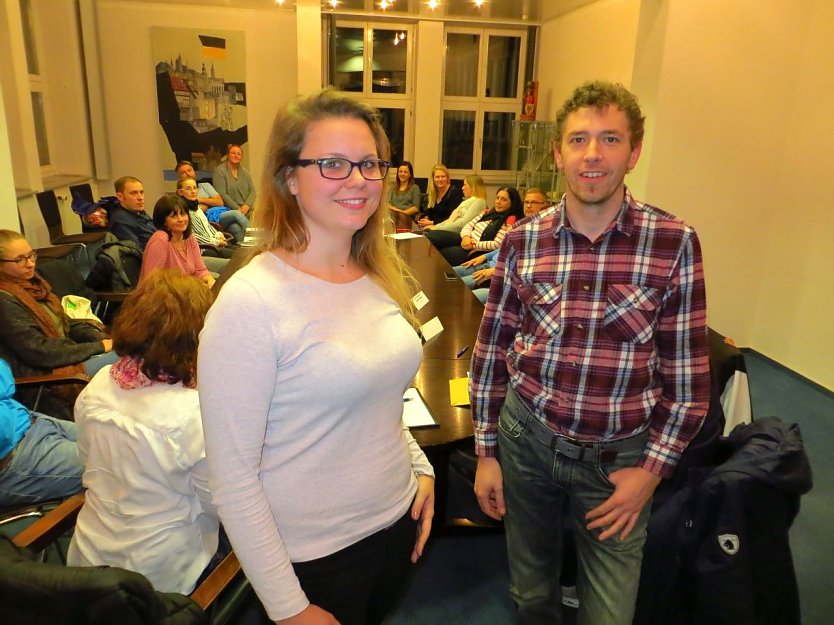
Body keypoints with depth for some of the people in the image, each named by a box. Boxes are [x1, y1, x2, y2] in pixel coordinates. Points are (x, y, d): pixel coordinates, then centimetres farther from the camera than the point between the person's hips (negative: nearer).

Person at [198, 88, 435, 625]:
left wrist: (420, 466, 4)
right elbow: (232, 475, -19)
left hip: (397, 521, 6)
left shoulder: (380, 277, -1)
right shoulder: (252, 300, -22)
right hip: (315, 555, -6)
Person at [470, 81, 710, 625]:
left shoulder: (675, 243, -11)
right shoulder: (522, 240, -6)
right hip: (526, 437, 2)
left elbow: (689, 372, -5)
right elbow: (492, 350, 0)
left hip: (619, 456, -1)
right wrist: (486, 452, 2)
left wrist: (652, 470, -6)